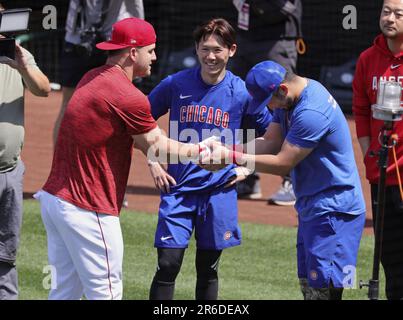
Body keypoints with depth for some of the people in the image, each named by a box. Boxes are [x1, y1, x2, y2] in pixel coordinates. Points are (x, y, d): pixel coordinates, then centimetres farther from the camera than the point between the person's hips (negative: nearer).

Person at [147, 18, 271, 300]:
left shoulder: (242, 93, -4)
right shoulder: (175, 84, -3)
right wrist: (153, 163, 3)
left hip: (219, 191, 1)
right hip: (178, 188, 0)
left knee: (208, 269, 10)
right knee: (168, 265, -6)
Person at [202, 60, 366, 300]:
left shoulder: (311, 113, -26)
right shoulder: (288, 100, 6)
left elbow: (282, 163, -22)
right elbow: (271, 142, 8)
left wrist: (231, 157, -17)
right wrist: (225, 149, -6)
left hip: (334, 209, -11)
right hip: (310, 207, 11)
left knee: (324, 288, -14)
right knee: (308, 284, 14)